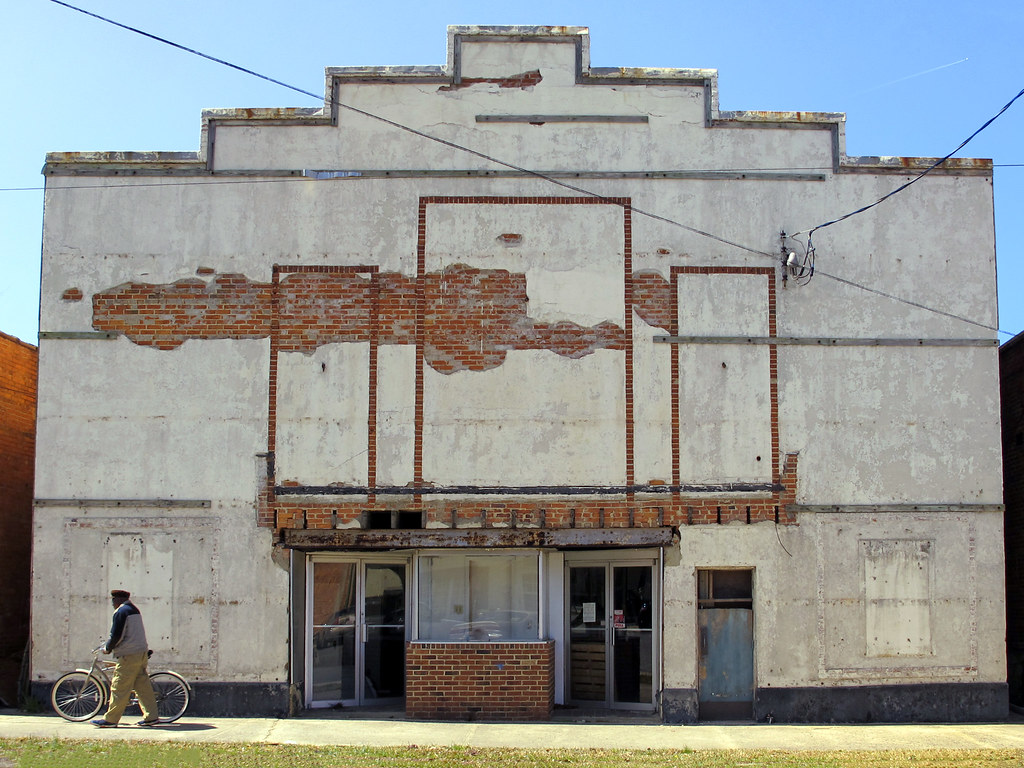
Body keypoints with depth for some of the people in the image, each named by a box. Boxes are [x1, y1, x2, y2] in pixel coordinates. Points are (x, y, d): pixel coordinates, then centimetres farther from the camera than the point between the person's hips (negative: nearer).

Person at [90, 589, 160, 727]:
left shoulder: (121, 612, -11)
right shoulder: (135, 610, 18)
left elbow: (116, 636, -15)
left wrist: (107, 648, 0)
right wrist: (109, 643, 26)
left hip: (128, 655, -9)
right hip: (142, 653, 9)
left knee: (120, 688, -5)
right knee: (143, 686, 9)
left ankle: (110, 719, -1)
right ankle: (151, 716, 8)